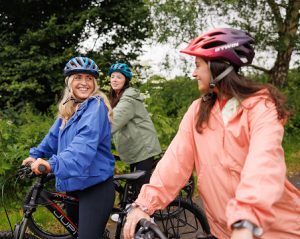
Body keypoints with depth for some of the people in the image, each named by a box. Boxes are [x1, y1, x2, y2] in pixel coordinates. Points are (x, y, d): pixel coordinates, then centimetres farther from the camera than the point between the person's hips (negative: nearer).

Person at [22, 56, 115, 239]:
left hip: (95, 184, -9)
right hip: (73, 182, 9)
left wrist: (55, 163, -41)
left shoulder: (96, 105, -16)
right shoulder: (68, 108, 9)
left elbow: (86, 140, -31)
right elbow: (55, 135, 21)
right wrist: (36, 154, 13)